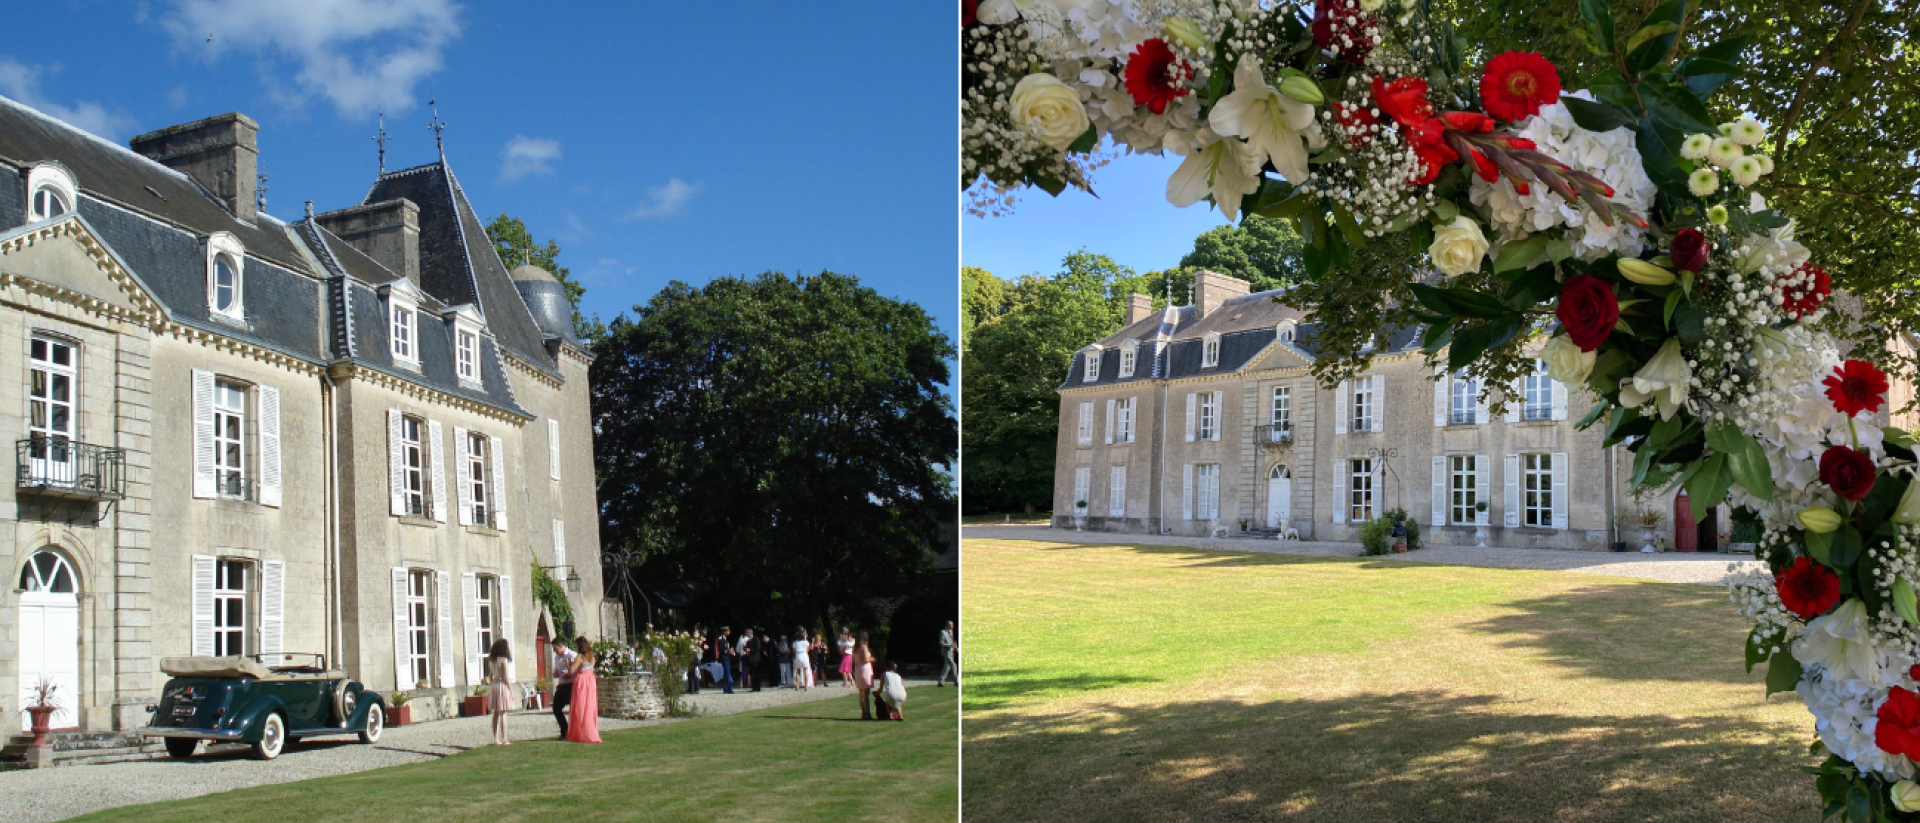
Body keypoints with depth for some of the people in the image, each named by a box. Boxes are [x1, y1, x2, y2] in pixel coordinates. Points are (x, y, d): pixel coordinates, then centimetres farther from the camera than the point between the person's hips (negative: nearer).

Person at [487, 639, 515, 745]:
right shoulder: (504, 660, -11)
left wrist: (491, 687, 19)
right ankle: (504, 739, -4)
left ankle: (496, 739, 14)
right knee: (503, 713, -4)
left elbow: (490, 676, 13)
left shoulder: (491, 660, 9)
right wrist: (511, 691, -7)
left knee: (496, 714, 11)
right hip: (502, 685, -7)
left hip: (493, 686, 7)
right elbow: (506, 677, -12)